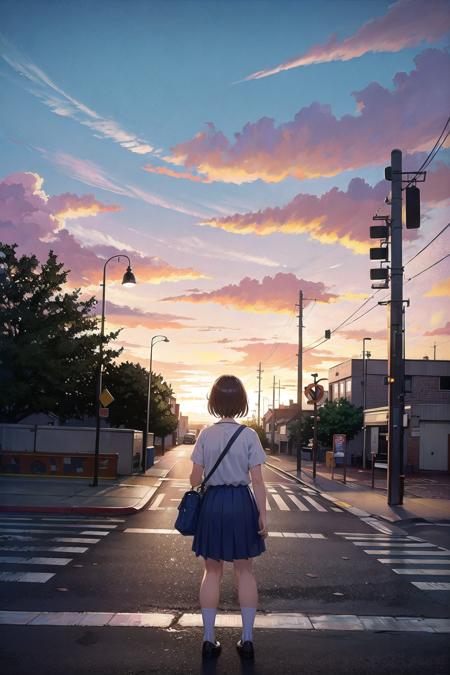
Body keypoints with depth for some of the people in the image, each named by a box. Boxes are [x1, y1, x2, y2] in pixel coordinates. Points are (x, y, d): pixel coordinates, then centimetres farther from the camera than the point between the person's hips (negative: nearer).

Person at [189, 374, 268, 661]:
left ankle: (209, 638, 18)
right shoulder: (249, 435, -7)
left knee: (213, 571, 13)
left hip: (213, 503, 1)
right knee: (245, 571, 12)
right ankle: (247, 639, 18)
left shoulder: (206, 435, -3)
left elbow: (196, 477, -1)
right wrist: (262, 514, -1)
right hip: (242, 502, -1)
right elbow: (257, 480, -8)